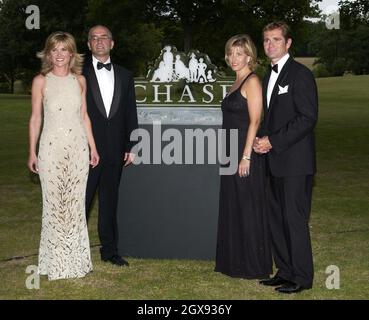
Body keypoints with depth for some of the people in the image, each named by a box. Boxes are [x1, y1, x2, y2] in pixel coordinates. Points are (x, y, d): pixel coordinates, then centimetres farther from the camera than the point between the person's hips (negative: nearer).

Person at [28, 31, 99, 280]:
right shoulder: (41, 81, -1)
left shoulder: (80, 80, 7)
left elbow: (84, 116, 11)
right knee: (54, 203, 2)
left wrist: (93, 147, 10)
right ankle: (56, 262, 13)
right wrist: (32, 152, -1)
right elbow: (36, 118, 1)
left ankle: (76, 258, 18)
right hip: (52, 148, -2)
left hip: (78, 147, 3)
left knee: (76, 203, 7)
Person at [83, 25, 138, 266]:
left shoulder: (124, 75, 12)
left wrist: (131, 146, 6)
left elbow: (130, 113, 12)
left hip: (114, 150, 4)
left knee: (110, 201, 12)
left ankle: (110, 250, 21)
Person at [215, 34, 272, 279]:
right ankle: (235, 261, 23)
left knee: (248, 208, -2)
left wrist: (246, 156, -21)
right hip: (232, 153, 9)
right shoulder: (237, 82, 16)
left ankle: (254, 265, 9)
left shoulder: (252, 81, -11)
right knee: (232, 208, 13)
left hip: (245, 153, -9)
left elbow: (255, 121, -17)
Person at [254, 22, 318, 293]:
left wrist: (273, 141, -17)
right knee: (277, 219, 11)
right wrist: (263, 139, 3)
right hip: (275, 161, 8)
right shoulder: (270, 76, 17)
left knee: (295, 219, -3)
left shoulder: (300, 74, -9)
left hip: (295, 161, -8)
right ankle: (285, 271, 22)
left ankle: (302, 277, 7)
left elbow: (308, 118, -16)